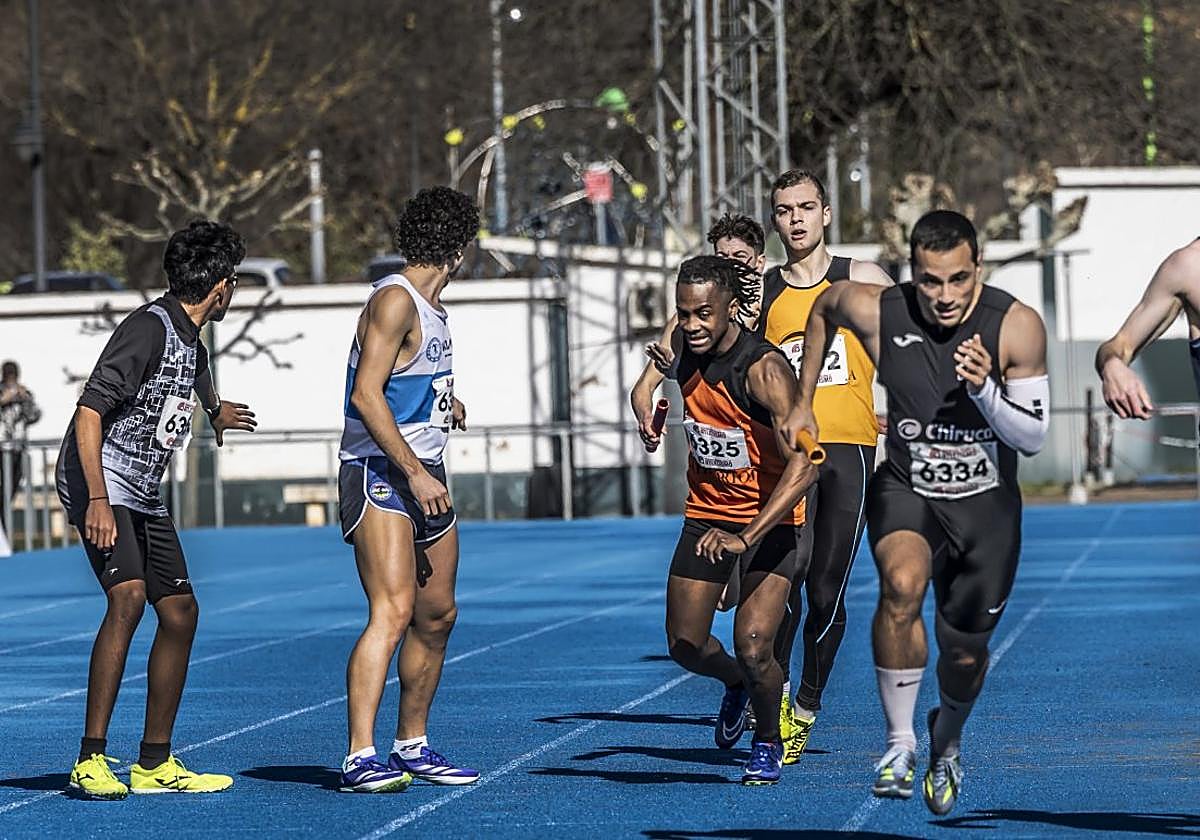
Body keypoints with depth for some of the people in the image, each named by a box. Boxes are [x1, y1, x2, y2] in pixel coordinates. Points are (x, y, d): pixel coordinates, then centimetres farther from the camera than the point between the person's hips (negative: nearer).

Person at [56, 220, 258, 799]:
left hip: (143, 495, 10)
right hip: (101, 487, -10)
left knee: (180, 611, 8)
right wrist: (98, 501, -30)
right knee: (128, 596, -26)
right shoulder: (148, 328, -16)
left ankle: (155, 764, 17)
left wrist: (217, 413, 62)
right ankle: (91, 761, -27)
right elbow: (89, 413, -23)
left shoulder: (190, 343, 14)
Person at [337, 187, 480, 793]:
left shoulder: (430, 304, 16)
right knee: (392, 612, -20)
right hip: (380, 472, -10)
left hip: (424, 476, 10)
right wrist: (414, 472, -25)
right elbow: (367, 396, -22)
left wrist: (445, 400, 42)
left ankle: (412, 746, 26)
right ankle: (360, 758, -25)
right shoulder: (395, 300, -14)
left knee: (437, 615, 13)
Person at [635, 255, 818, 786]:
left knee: (753, 647, -18)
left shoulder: (765, 370, -28)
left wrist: (745, 538, -45)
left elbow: (803, 466, -38)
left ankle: (768, 741, 12)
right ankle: (737, 684, 42)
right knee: (686, 647, 7)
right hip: (707, 512, 6)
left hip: (770, 518, -6)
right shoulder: (684, 345, -8)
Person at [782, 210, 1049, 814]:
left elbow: (1034, 436, -14)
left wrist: (984, 389, -32)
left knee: (965, 652, 10)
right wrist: (803, 401, 12)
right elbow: (824, 307, 8)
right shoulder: (878, 313, -17)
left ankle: (946, 744, 45)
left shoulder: (1018, 327, -19)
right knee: (902, 584, -33)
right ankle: (899, 742, -19)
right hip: (906, 490, -1)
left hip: (985, 507, 1)